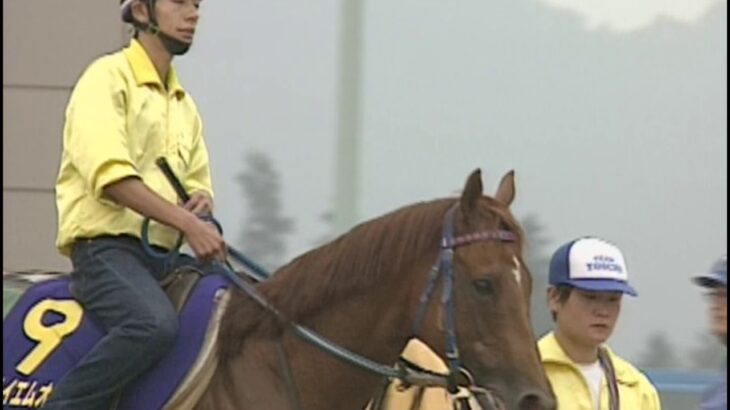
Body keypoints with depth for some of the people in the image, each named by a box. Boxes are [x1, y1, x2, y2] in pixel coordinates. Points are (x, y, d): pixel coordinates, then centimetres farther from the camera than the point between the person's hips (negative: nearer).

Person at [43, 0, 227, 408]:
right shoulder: (108, 78, -3)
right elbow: (109, 174, -17)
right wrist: (186, 222, -23)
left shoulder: (183, 104, 22)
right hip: (106, 245, -8)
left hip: (165, 253, 8)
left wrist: (202, 203, 1)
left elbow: (198, 183, 27)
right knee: (155, 323, -37)